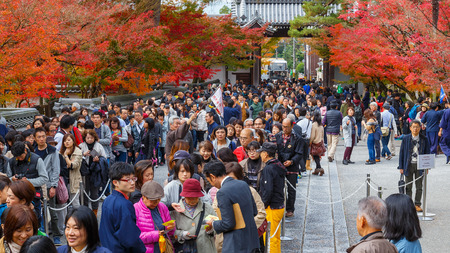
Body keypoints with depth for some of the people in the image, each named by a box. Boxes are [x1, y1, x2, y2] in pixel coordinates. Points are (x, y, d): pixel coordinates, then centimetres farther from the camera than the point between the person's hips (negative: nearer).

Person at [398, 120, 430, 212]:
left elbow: (427, 153, 5)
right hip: (408, 165, 0)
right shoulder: (405, 138, -1)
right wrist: (401, 167, -2)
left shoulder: (424, 139, 0)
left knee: (419, 187, 6)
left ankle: (417, 204, 16)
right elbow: (402, 153, 2)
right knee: (408, 187, 6)